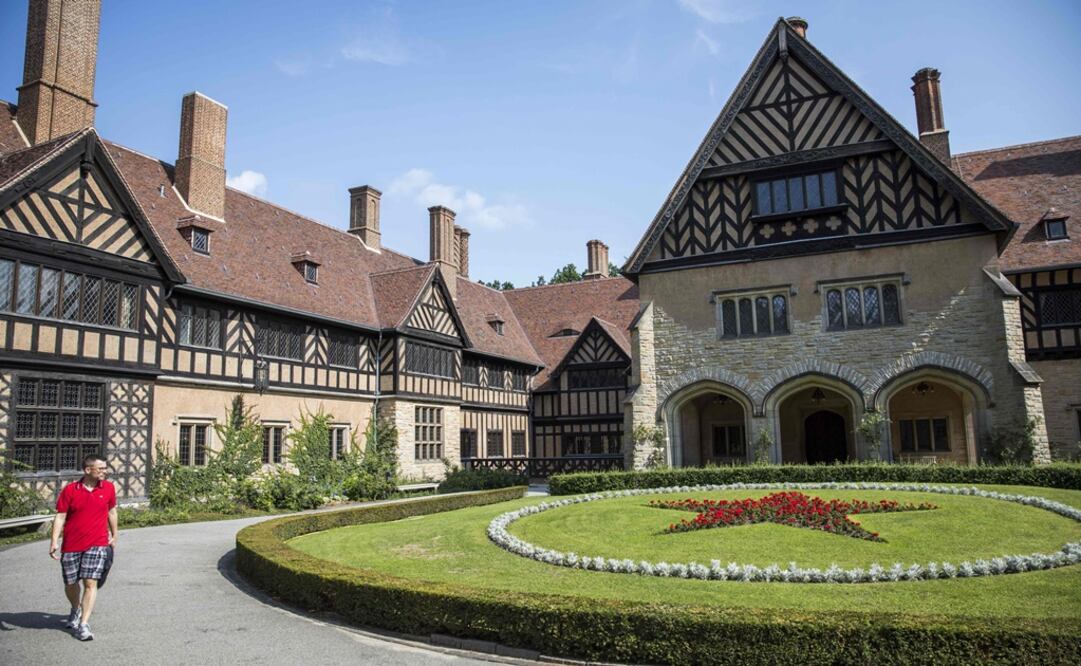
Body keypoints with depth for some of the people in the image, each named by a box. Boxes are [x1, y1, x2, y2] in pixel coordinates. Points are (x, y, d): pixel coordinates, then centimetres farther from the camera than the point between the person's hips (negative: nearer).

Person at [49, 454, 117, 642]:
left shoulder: (108, 488, 1)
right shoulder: (70, 490, -5)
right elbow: (60, 516, -4)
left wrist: (114, 536, 18)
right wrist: (54, 542, -12)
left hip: (97, 544, 0)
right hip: (71, 545, 0)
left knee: (91, 582, -10)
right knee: (70, 583, 14)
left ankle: (84, 625, -4)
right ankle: (76, 609, 44)